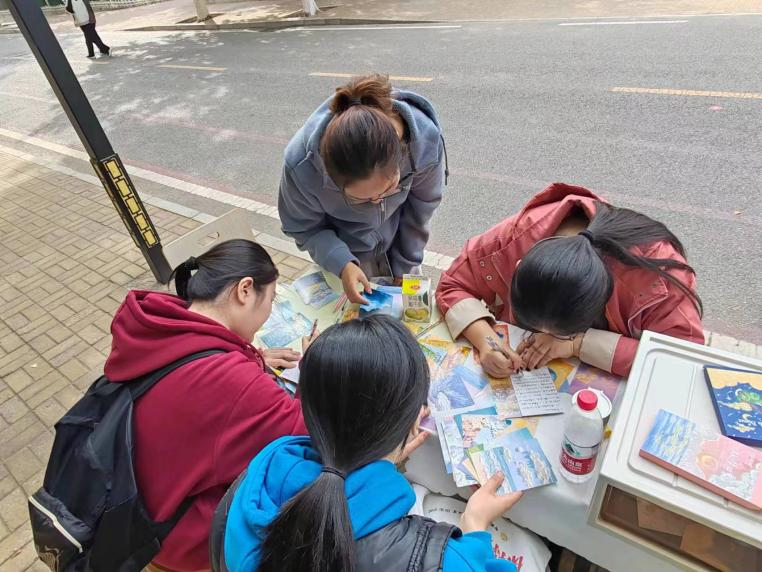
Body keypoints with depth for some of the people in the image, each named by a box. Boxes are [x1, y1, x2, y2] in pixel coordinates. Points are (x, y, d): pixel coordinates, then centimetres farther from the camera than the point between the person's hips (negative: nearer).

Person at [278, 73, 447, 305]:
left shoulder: (426, 140, -32)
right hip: (344, 253, -1)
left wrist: (405, 268, -5)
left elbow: (420, 210, -13)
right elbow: (304, 228, -16)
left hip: (398, 242, 2)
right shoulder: (302, 164, -35)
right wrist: (342, 265, -31)